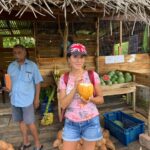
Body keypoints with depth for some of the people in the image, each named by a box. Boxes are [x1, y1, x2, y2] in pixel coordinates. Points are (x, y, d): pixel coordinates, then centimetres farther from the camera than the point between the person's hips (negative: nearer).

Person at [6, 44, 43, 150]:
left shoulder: (32, 65, -8)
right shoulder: (11, 66, 3)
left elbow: (37, 82, -5)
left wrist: (37, 98, -4)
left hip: (27, 100, -4)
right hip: (15, 100, 5)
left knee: (30, 123, 3)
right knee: (21, 121, 17)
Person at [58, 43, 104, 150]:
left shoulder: (93, 75, -8)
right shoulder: (64, 78, -5)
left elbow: (101, 99, -1)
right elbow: (63, 104, -11)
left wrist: (90, 99, -22)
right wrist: (75, 87, -22)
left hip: (91, 121, 0)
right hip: (71, 122, 1)